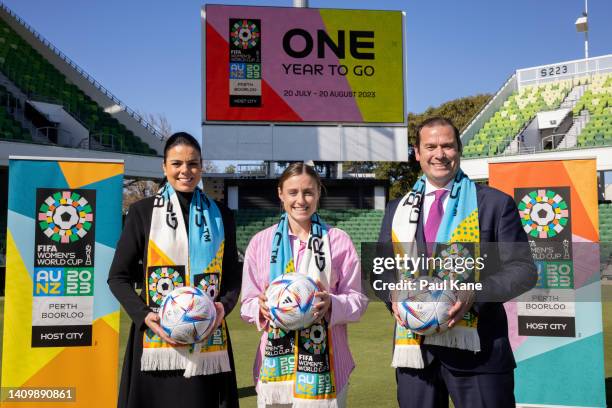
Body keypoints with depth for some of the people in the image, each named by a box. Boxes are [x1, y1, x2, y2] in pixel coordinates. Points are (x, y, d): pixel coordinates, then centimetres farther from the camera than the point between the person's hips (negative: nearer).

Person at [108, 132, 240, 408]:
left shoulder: (220, 216, 9)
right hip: (156, 341, -1)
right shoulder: (143, 211, 4)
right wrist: (143, 315, -11)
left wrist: (223, 306, -9)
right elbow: (118, 276, 3)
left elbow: (233, 278, 11)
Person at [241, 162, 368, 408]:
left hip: (324, 362, -1)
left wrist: (331, 304, -18)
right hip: (275, 360, 1)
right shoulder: (260, 242, 5)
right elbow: (247, 304, 6)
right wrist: (262, 307, -16)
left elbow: (358, 300, 2)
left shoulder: (339, 240, 2)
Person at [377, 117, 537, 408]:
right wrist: (393, 296, -7)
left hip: (477, 350, -3)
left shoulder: (495, 204, 1)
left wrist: (475, 294, -18)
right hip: (414, 348, 3)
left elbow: (523, 269, -2)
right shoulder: (397, 210, 11)